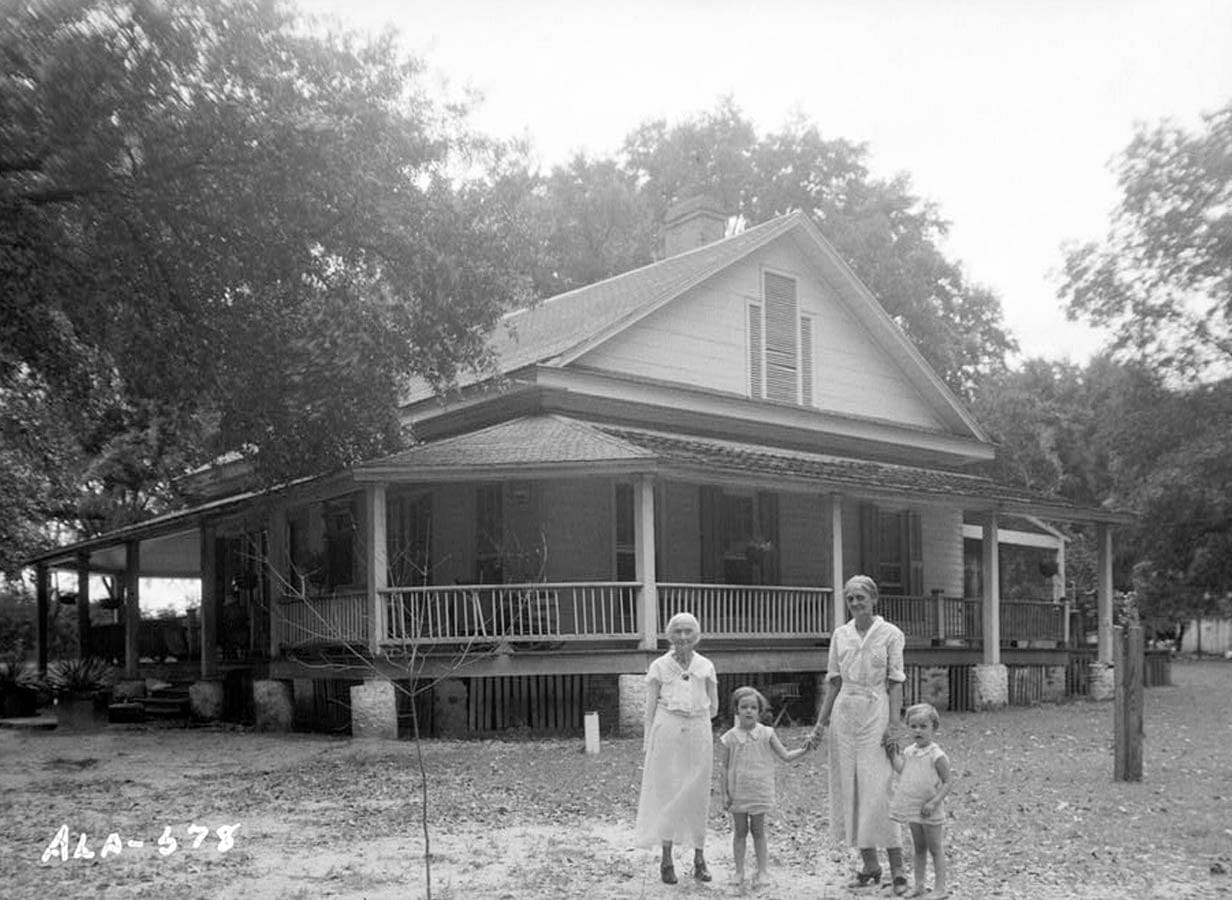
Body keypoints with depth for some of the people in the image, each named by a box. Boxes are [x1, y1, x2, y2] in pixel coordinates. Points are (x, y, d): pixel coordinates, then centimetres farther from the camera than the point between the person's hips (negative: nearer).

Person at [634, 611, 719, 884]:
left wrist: (690, 714, 4)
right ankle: (666, 859, 5)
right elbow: (650, 707, 3)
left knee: (698, 795, 4)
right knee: (667, 792, -2)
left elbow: (714, 707, 12)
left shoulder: (706, 666, 7)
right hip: (666, 732, -1)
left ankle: (699, 858, 13)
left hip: (698, 733, 2)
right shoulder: (659, 666, 3)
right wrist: (648, 741, -1)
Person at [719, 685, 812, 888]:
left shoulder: (766, 734, -3)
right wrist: (725, 793, -1)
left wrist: (803, 750, -18)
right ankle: (739, 872, 17)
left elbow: (785, 756, -2)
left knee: (758, 832, 7)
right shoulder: (730, 737, -4)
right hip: (738, 793, 0)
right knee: (740, 832, 8)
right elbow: (726, 768, 1)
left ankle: (762, 871, 15)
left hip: (759, 792, 0)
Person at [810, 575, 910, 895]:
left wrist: (893, 723, -12)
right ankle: (869, 864, 15)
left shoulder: (890, 634, -2)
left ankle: (897, 868, -2)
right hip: (844, 712, 5)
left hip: (876, 711, -4)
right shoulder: (840, 635, 8)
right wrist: (821, 722, 9)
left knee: (878, 787, -9)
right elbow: (834, 682, 12)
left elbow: (896, 683, -4)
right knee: (849, 787, 5)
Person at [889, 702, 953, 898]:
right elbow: (900, 768, -4)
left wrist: (933, 802, -23)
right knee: (919, 848, 16)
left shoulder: (937, 755, -14)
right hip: (912, 809, 6)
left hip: (930, 811, -6)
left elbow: (946, 783, -13)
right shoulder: (909, 751, 5)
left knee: (935, 849, 3)